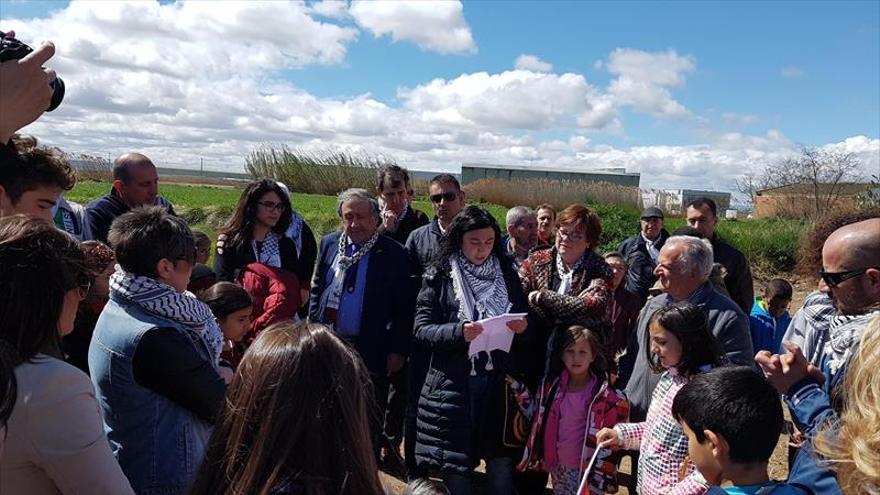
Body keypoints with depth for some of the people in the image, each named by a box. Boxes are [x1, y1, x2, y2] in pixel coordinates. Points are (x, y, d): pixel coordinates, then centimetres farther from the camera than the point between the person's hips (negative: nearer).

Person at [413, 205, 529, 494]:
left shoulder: (507, 276, 8)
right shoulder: (439, 277, -1)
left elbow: (524, 321, 14)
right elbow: (421, 330, -6)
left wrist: (522, 328, -9)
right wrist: (459, 332, -21)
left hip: (499, 383, 2)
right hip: (453, 385, -2)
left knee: (502, 465, 3)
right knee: (456, 470, 5)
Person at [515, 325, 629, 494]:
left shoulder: (605, 394, -13)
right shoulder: (552, 386, 0)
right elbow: (536, 415, 8)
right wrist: (519, 389, -4)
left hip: (587, 469, -5)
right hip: (558, 467, 5)